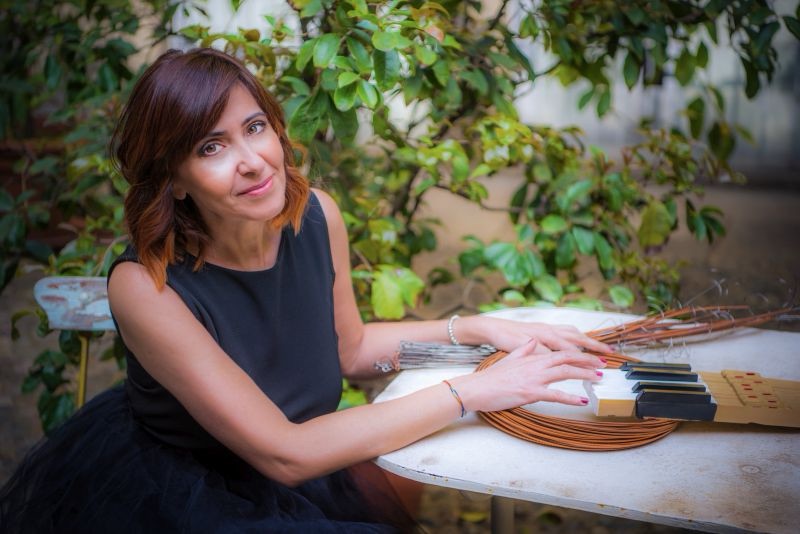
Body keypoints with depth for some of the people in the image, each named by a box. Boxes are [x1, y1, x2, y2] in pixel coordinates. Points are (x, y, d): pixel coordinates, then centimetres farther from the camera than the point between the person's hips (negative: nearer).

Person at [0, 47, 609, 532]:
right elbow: (284, 454, -30)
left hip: (295, 463, 5)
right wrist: (475, 391, -31)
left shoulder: (316, 215, -14)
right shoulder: (146, 284, -30)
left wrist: (475, 328, -7)